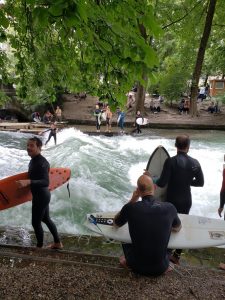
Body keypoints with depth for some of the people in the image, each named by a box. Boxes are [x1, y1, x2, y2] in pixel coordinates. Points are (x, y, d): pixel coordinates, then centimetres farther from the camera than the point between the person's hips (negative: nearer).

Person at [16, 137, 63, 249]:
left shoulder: (42, 163, -25)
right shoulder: (33, 160, 5)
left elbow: (46, 182, -36)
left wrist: (28, 182, -48)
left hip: (41, 196, -10)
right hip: (41, 195, 10)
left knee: (36, 223, 6)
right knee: (46, 219, 21)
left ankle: (39, 247, 28)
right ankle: (57, 243, 36)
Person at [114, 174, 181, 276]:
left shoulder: (130, 207, -22)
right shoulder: (169, 208, -17)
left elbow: (116, 223, 2)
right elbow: (177, 229, 6)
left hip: (138, 267, 0)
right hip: (160, 269, 1)